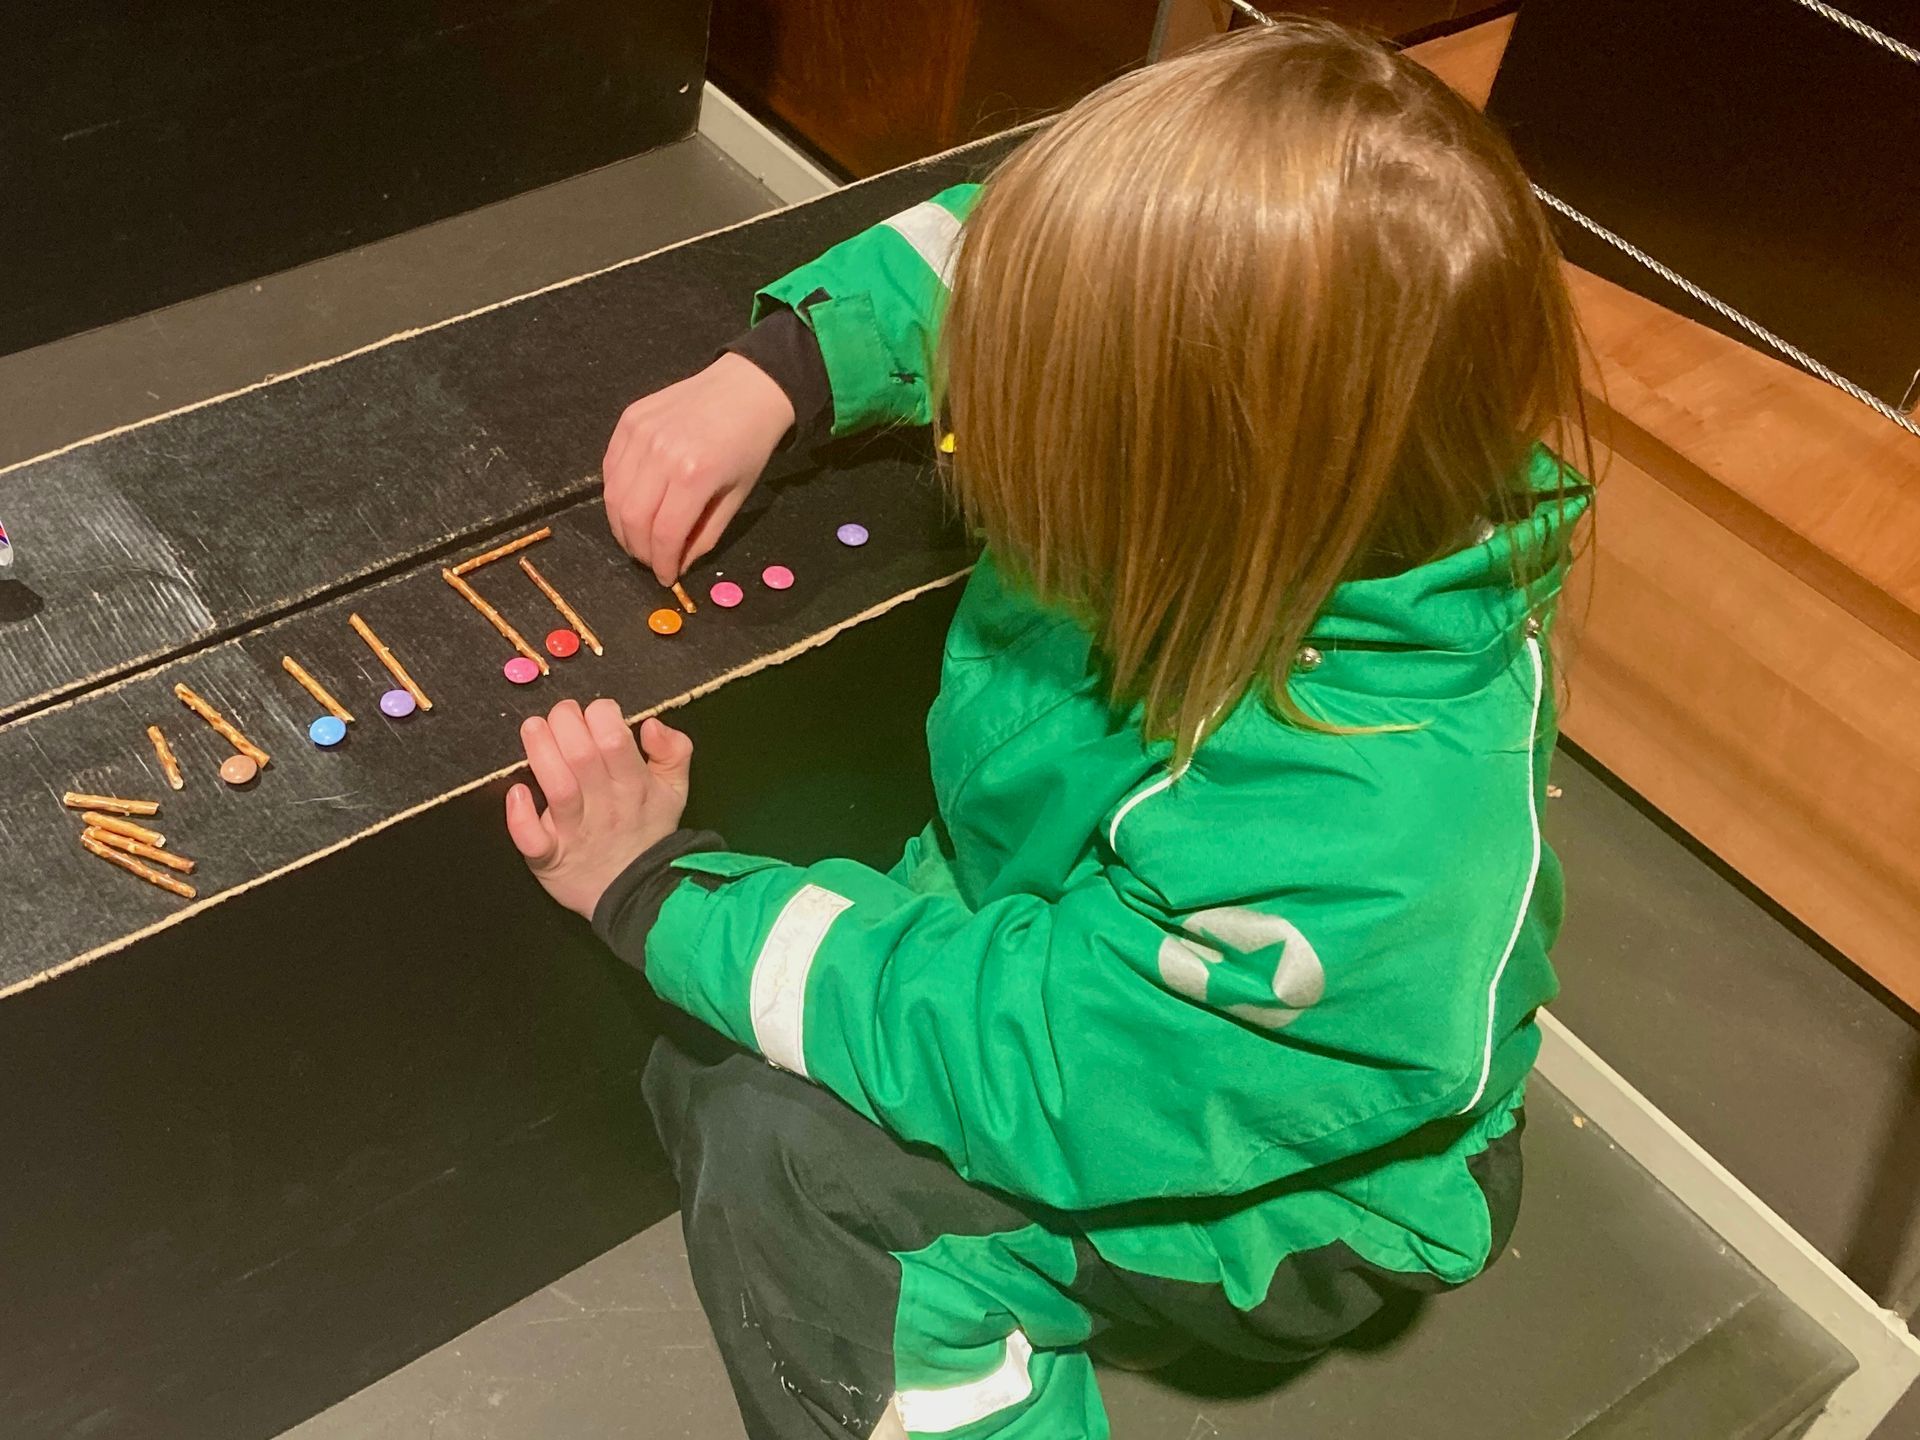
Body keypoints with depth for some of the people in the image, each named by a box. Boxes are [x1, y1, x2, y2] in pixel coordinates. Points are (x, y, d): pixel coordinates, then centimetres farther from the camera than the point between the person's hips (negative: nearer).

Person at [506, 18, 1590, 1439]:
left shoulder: (1348, 850, -43)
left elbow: (1004, 1059, -31)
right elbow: (964, 261, -4)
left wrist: (656, 890, -23)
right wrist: (769, 373, -19)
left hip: (1267, 1198, -6)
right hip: (1080, 954, 7)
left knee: (783, 1150, -24)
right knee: (715, 1067, -7)